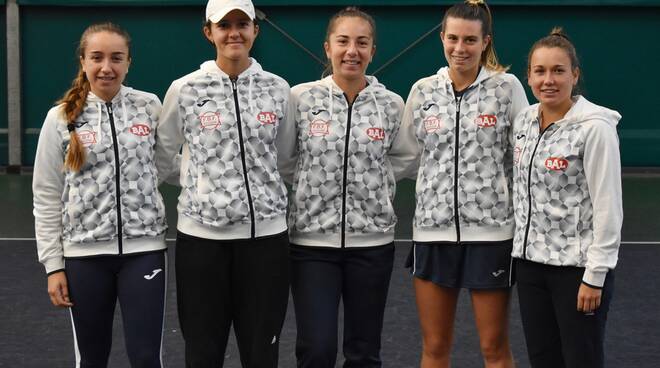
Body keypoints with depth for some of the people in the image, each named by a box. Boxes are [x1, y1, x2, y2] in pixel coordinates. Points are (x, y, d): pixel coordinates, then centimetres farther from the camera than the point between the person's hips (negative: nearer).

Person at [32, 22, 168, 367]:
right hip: (85, 253, 0)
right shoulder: (61, 118, -2)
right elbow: (47, 196, 2)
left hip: (144, 248, 0)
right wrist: (53, 265, -1)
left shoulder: (150, 106, 0)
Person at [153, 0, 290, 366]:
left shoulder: (278, 88, 4)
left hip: (265, 233, 1)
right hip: (202, 233, -1)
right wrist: (205, 180, 5)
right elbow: (162, 158, 10)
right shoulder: (184, 89, -1)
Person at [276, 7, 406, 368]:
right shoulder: (300, 97, -3)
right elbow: (282, 162, 5)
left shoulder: (391, 104, 0)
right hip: (312, 238, -1)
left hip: (372, 240, 2)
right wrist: (317, 188, 5)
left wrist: (373, 188, 6)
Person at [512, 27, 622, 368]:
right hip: (530, 261, 7)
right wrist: (523, 244, 15)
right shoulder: (523, 121, 6)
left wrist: (595, 276, -16)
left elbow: (608, 208, -14)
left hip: (578, 266, -6)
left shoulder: (595, 128, -14)